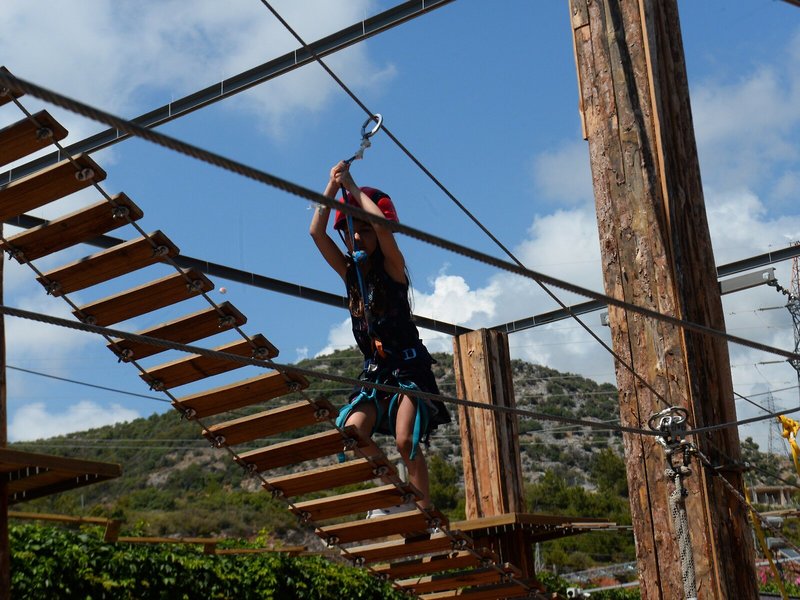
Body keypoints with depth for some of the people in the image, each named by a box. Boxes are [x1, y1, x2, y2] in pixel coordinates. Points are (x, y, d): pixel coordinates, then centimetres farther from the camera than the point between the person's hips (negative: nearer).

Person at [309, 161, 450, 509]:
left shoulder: (392, 267, -4)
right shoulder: (349, 271, 10)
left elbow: (381, 223, -22)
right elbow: (316, 232, 0)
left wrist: (352, 187, -11)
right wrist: (333, 185, -2)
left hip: (408, 367, -5)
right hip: (374, 372, 5)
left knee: (405, 440, -19)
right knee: (352, 432, -16)